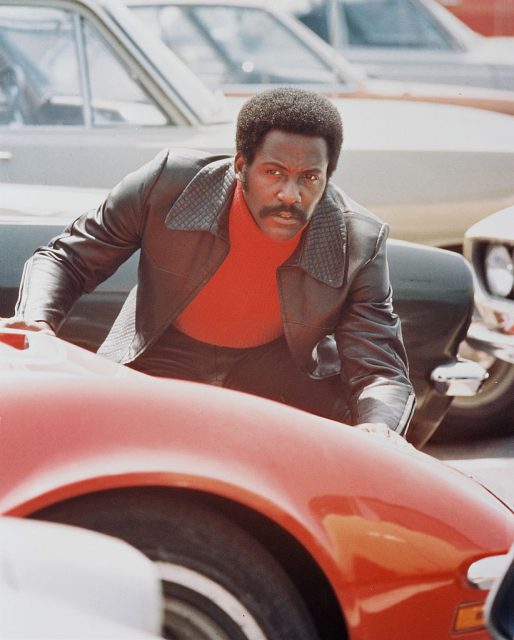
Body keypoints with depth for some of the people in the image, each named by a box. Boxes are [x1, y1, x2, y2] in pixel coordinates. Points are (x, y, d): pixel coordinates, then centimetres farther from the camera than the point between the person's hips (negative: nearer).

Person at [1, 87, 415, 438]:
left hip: (282, 376, 0)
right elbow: (65, 259, -8)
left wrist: (377, 428, -45)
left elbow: (380, 372, -19)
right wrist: (35, 323, -31)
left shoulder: (360, 245, -20)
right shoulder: (171, 181, -21)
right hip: (159, 367, 0)